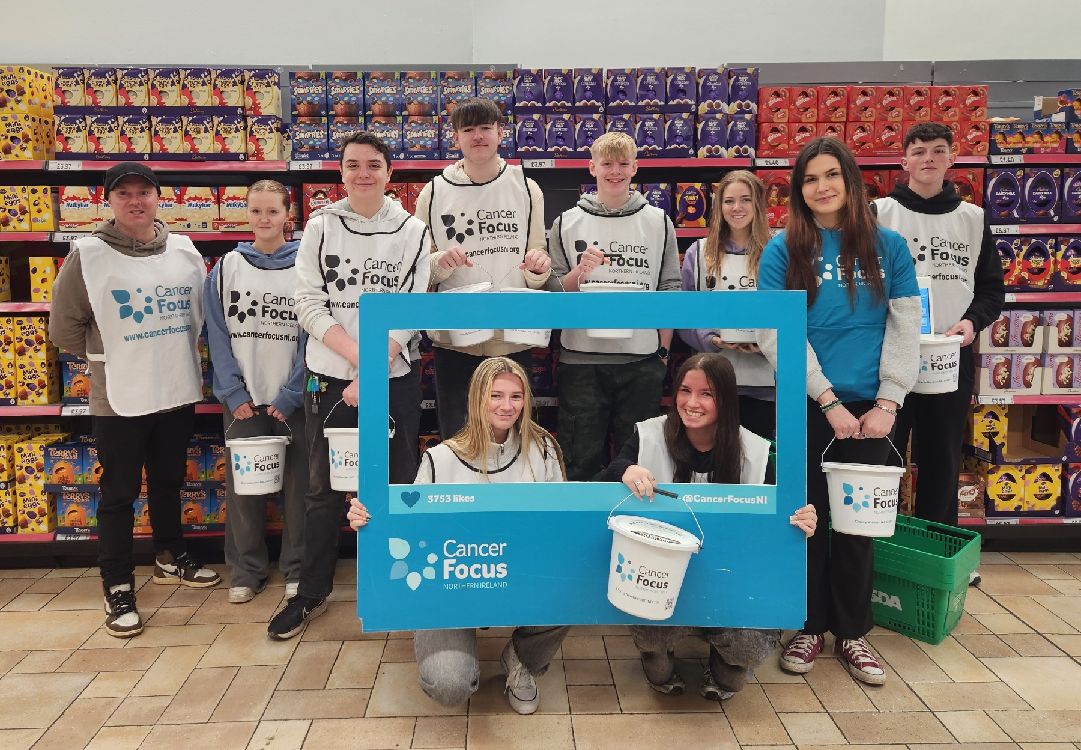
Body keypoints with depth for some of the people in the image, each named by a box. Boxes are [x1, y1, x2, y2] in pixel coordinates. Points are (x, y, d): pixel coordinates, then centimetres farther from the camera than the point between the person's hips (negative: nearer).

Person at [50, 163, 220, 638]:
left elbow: (203, 313, 14)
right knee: (119, 494, 5)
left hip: (178, 392, 4)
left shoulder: (184, 250, 2)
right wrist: (109, 358, 1)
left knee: (169, 482, 20)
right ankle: (118, 587, 18)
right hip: (119, 398, -4)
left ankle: (170, 557, 39)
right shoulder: (87, 255, -9)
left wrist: (175, 354, 9)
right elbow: (64, 328, -4)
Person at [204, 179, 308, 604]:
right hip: (242, 400, 2)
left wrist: (290, 395, -10)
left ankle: (297, 569, 19)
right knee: (242, 486, 8)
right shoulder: (227, 268, 5)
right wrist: (233, 393, -6)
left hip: (291, 400, -2)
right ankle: (246, 571, 22)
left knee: (297, 486, 4)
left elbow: (312, 334, -4)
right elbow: (218, 335, 3)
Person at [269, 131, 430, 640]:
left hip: (396, 379, 0)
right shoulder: (321, 227, 2)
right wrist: (360, 356, -16)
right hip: (330, 378, 1)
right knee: (324, 489, 9)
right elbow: (309, 306, -4)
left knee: (398, 485, 8)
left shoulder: (413, 231, 1)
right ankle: (312, 593, 25)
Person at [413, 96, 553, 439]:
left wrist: (540, 266, -11)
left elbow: (538, 277, 12)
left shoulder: (526, 189, 7)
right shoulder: (435, 192, 4)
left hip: (514, 337, 1)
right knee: (456, 439, 6)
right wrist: (440, 262, -13)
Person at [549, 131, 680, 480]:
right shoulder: (567, 223, 6)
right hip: (581, 359, 0)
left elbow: (670, 291, 7)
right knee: (582, 458, 5)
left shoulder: (658, 222, 8)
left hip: (642, 360, 1)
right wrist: (580, 272, -12)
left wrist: (663, 351, 3)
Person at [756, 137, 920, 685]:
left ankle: (851, 632, 24)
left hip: (870, 408, 2)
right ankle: (810, 627, 23)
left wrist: (887, 404, -7)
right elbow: (775, 334, -8)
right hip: (806, 406, -1)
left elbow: (905, 329, 2)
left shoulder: (888, 247, 5)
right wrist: (829, 400, -12)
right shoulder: (783, 250, -1)